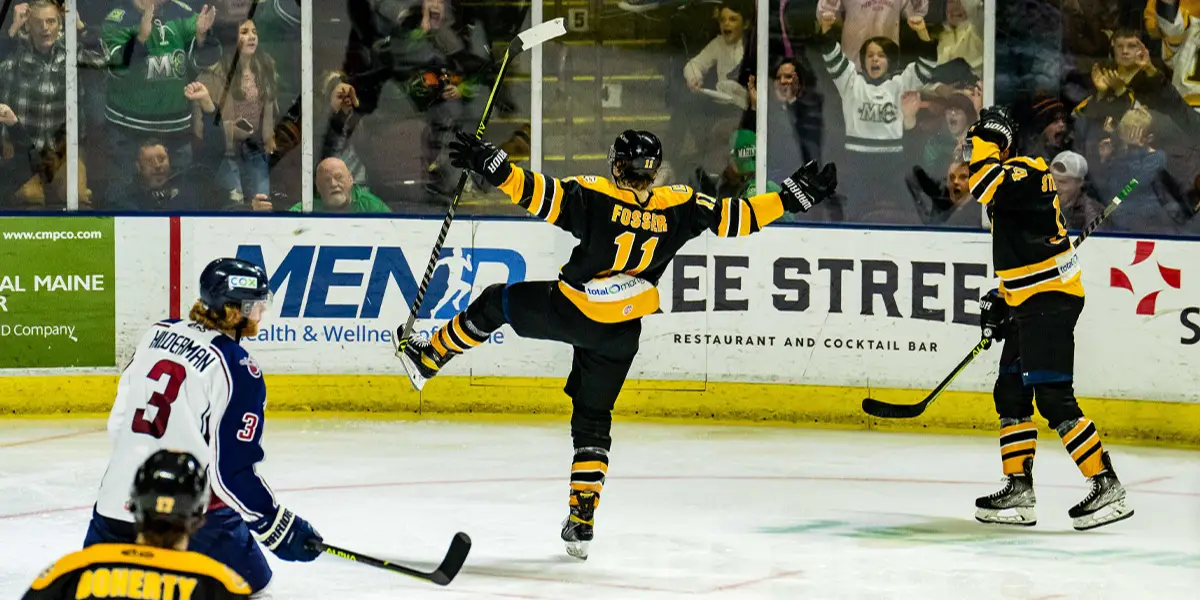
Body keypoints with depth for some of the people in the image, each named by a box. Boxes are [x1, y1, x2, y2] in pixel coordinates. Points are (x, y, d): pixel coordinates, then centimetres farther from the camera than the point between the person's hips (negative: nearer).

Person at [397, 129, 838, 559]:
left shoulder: (593, 196, -13)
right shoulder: (679, 207, -6)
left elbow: (537, 193, -22)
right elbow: (735, 217, -2)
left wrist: (488, 163, -20)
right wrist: (792, 197, 6)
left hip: (565, 309, -3)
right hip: (616, 337, 3)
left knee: (495, 302, 25)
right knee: (593, 421, 14)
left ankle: (427, 360, 33)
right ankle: (582, 523, 8)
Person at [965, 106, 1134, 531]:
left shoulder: (1024, 173, -12)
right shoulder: (1008, 182, 19)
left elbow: (986, 184, -33)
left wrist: (985, 142, -17)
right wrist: (1001, 300, 21)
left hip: (1050, 300, -11)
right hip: (1032, 305, 11)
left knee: (1053, 399, -14)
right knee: (1010, 394, 12)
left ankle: (1107, 488, -15)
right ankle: (1019, 490, 16)